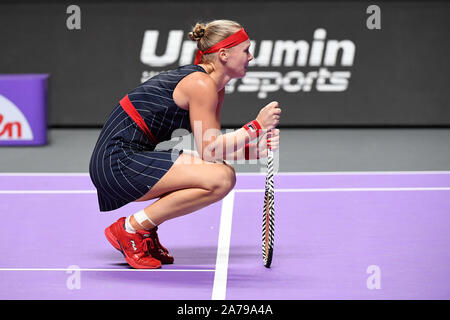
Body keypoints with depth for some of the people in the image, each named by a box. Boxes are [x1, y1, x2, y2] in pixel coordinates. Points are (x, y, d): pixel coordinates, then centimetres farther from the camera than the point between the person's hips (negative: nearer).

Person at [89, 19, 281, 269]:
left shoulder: (215, 88, 15)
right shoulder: (201, 84, -15)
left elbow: (210, 148, 12)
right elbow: (210, 152, -17)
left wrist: (255, 150, 0)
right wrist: (257, 125, -12)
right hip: (118, 160, -10)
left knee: (224, 174, 12)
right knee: (219, 179, -22)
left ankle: (146, 230, 11)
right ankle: (131, 228, -11)